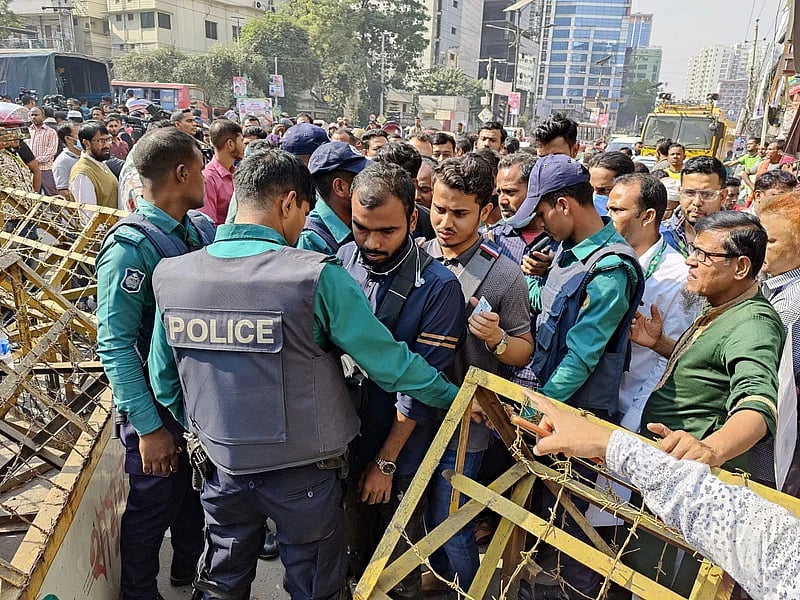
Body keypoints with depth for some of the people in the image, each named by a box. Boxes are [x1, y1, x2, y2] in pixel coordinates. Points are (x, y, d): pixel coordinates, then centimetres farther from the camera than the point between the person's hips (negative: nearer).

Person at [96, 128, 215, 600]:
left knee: (197, 493, 25)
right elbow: (115, 344, -22)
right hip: (158, 406, -7)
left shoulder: (201, 228, -1)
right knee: (153, 505, 13)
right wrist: (149, 427, -22)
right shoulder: (129, 246, -22)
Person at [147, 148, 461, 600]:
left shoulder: (171, 275, -7)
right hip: (303, 473, -4)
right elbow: (390, 362, -15)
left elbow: (164, 379, 3)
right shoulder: (317, 277, -23)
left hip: (223, 465, 4)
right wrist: (455, 396, 1)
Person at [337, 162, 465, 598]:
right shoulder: (342, 260, -7)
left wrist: (385, 462, -12)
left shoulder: (438, 287, -19)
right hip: (344, 440, 4)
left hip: (400, 450, -3)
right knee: (353, 546, 23)